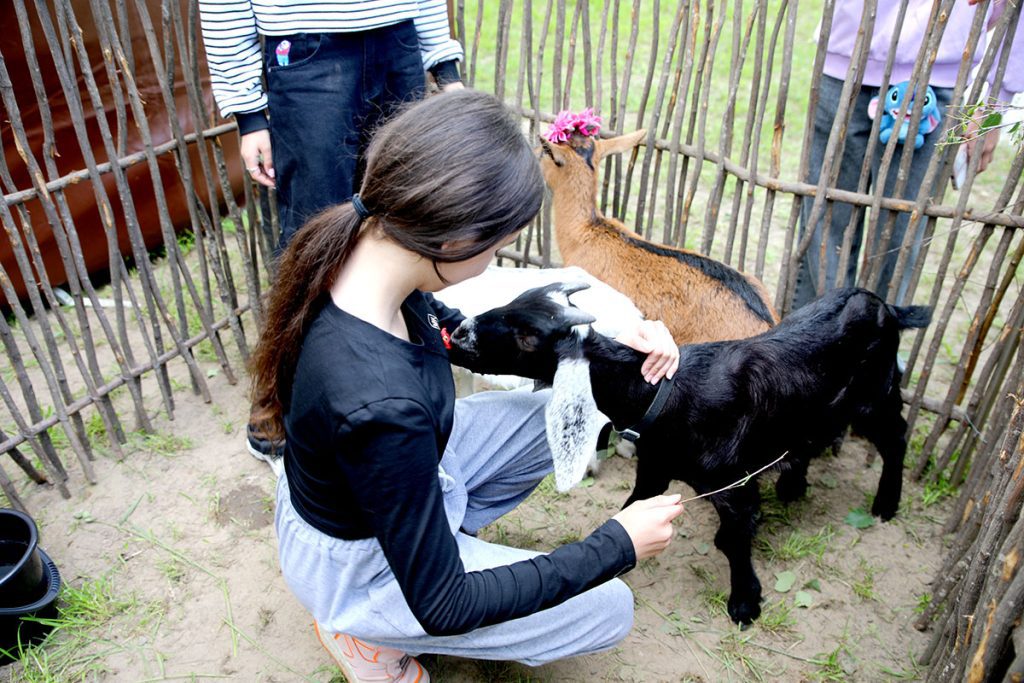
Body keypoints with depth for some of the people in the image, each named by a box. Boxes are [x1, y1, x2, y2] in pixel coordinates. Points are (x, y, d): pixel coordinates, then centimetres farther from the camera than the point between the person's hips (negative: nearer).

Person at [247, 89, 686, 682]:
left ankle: (440, 539, 13)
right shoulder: (381, 407, -42)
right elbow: (442, 607, -27)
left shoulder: (357, 245, -19)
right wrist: (618, 545, -20)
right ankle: (364, 625, 9)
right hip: (355, 561, -7)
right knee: (609, 610, 4)